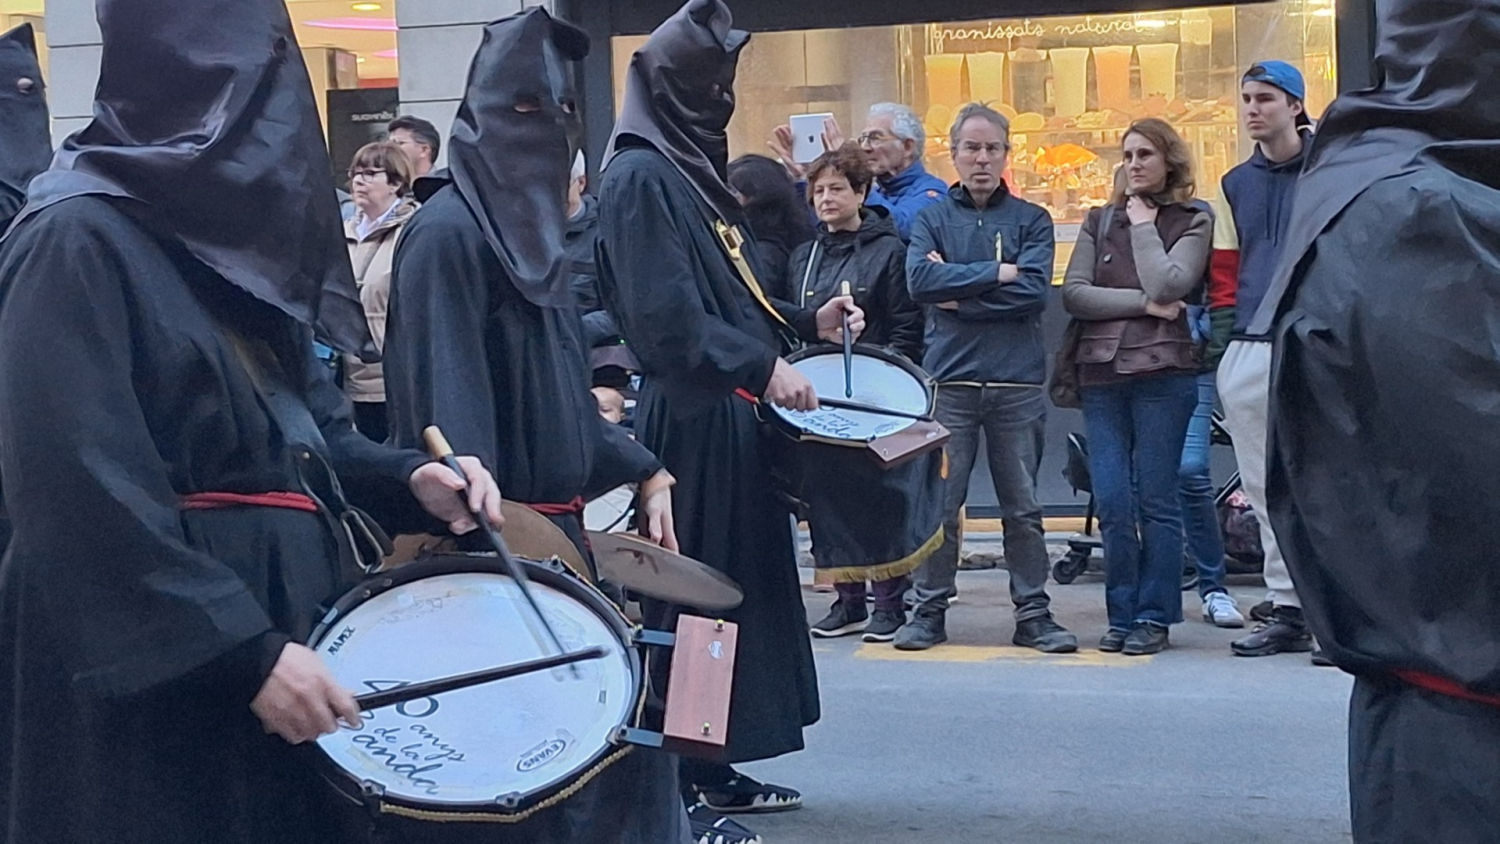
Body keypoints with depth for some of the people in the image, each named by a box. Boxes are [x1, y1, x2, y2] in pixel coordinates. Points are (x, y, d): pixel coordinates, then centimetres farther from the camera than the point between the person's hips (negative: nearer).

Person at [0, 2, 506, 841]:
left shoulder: (236, 222, 11)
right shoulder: (78, 239, -17)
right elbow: (84, 493, -24)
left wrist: (407, 477, -3)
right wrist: (245, 650, -25)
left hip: (282, 605, 9)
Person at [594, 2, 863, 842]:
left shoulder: (696, 168, 16)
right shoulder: (640, 177, -13)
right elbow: (667, 315, -22)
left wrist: (809, 323, 11)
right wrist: (764, 368, -23)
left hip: (731, 415, 10)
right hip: (690, 419, -10)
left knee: (737, 586, 13)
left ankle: (713, 769, 22)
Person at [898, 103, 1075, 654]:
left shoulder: (1031, 220, 9)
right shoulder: (931, 218, 9)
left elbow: (1034, 292, -7)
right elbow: (919, 281, -9)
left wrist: (958, 293, -8)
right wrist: (997, 273, -10)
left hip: (1017, 382, 0)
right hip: (948, 380, 0)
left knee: (1023, 507, 5)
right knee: (937, 504, 1)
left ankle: (1033, 614, 12)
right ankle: (929, 611, 10)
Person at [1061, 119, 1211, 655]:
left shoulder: (1193, 222, 7)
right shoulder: (1099, 221, 16)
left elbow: (1167, 286, -10)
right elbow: (1073, 293, 2)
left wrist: (1144, 226, 0)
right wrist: (1143, 304, -5)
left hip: (1162, 372, -3)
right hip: (1101, 372, 3)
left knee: (1156, 500, -2)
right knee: (1112, 502, -2)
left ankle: (1154, 617, 7)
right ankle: (1122, 615, 9)